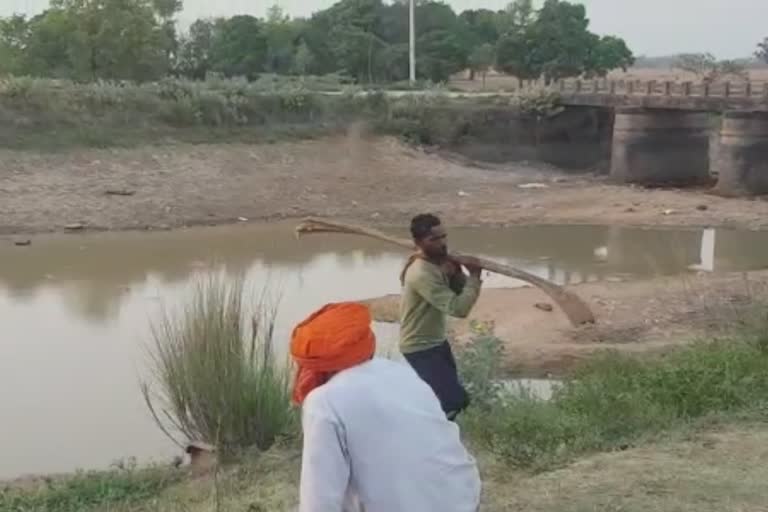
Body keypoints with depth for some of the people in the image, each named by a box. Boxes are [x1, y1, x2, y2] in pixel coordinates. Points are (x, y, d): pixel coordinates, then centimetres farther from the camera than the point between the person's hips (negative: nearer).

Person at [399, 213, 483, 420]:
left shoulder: (438, 261, 0)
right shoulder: (422, 274, -29)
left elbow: (459, 293, 3)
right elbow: (459, 308, -33)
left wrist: (456, 274, -16)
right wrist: (474, 276, -25)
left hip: (436, 341, 10)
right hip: (421, 348, -10)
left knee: (448, 395, 21)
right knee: (455, 402, -13)